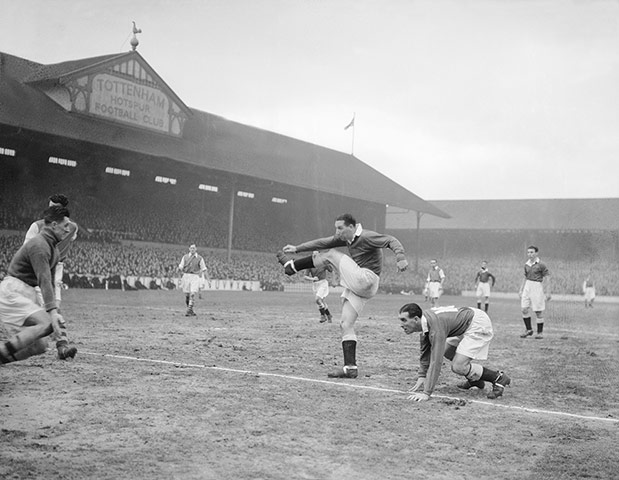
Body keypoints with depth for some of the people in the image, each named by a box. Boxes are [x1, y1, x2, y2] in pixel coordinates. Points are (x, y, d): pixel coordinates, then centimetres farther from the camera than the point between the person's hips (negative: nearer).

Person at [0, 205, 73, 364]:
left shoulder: (54, 248, 17)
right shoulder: (39, 245, -16)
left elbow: (50, 280, 20)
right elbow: (44, 281, -25)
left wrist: (51, 308, 17)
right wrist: (52, 311, -31)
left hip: (28, 293, 10)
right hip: (13, 291, -10)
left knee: (39, 347, -1)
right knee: (46, 324, -27)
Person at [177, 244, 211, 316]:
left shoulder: (200, 258, 4)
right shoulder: (185, 257, 9)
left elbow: (204, 269, 3)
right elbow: (180, 266, 11)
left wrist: (208, 280, -1)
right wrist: (181, 268, -11)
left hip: (195, 277, -2)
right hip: (186, 276, 2)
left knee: (192, 294, -16)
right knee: (187, 295, 3)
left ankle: (189, 311, -15)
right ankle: (191, 311, 19)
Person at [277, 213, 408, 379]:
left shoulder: (366, 237, -10)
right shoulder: (346, 238, 15)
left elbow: (391, 241, -19)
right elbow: (323, 243, 17)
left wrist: (400, 257, -37)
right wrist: (297, 248, 14)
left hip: (365, 280, -10)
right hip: (356, 286, 10)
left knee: (330, 254, -2)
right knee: (346, 325, 4)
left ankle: (291, 266, 14)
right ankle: (350, 368, 2)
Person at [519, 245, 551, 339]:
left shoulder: (541, 265, -9)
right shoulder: (526, 265, 9)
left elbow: (548, 278, -8)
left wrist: (548, 292, -11)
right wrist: (521, 290, 18)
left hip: (537, 287, -6)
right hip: (527, 287, 6)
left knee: (538, 311, 0)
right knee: (524, 309, -2)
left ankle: (540, 332, 13)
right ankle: (529, 330, 12)